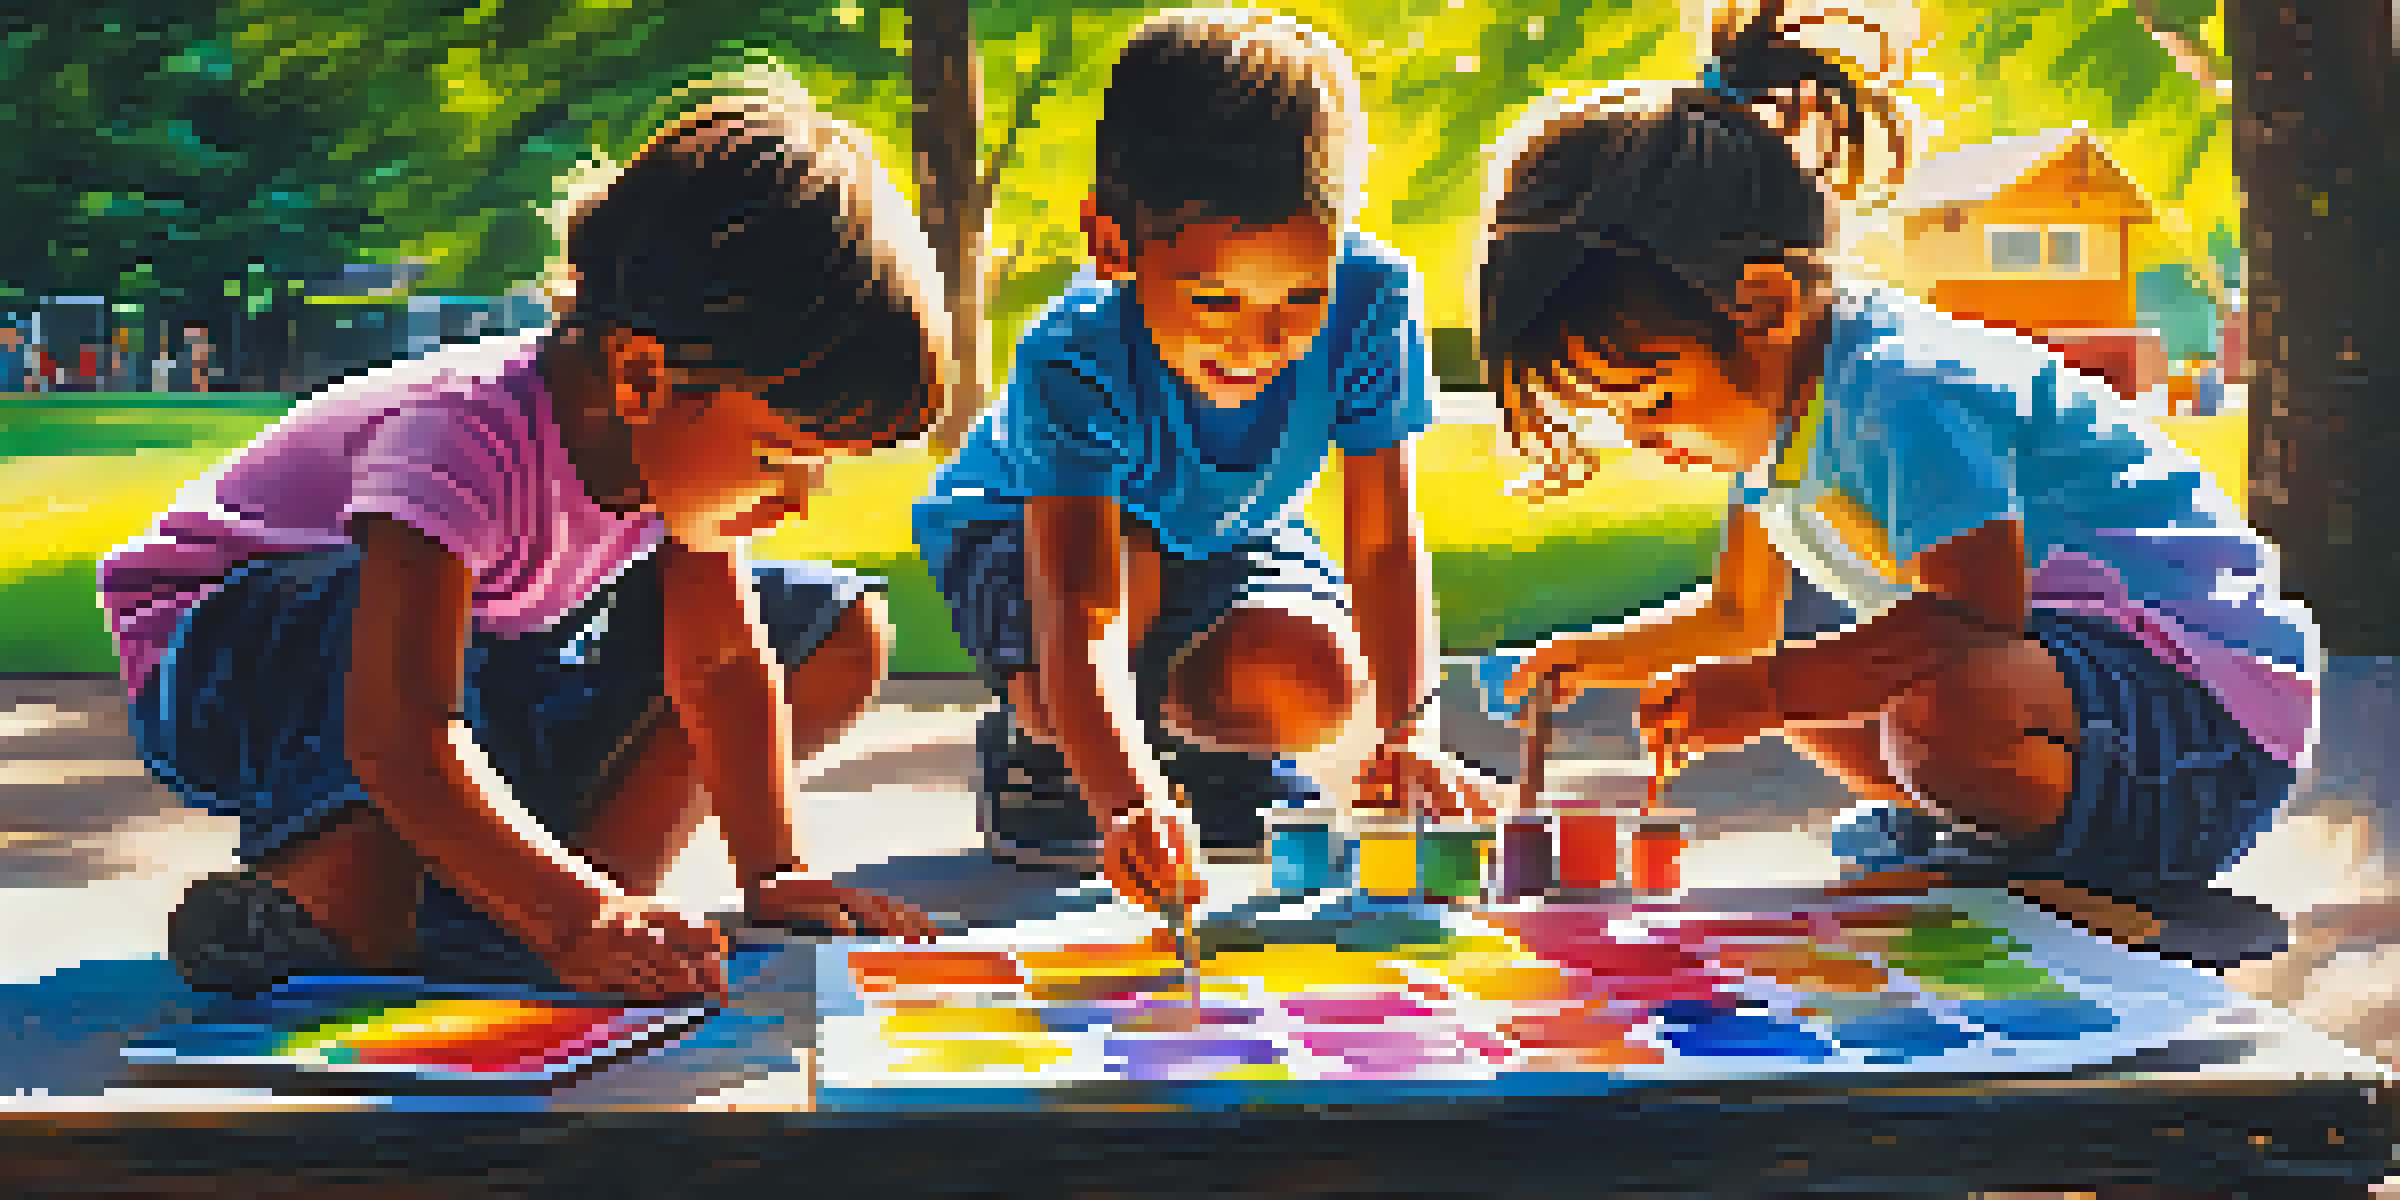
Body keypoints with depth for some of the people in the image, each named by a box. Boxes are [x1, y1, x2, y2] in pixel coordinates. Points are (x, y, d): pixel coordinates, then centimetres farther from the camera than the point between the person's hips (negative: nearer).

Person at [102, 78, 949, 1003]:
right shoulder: (469, 438, -38)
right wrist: (580, 917, -53)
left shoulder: (698, 428, -16)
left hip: (497, 659, 8)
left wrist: (773, 876, -24)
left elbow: (726, 666, -13)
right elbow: (395, 737, -46)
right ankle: (322, 891, -23)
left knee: (843, 632, -6)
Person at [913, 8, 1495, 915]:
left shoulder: (1371, 302, -33)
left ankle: (1191, 722, 11)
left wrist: (1402, 733, -41)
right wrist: (1128, 805, -66)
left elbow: (1386, 543, -28)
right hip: (1017, 523, -2)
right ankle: (1036, 745, -3)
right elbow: (1080, 622, -49)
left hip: (1227, 533, 3)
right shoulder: (1076, 358, -41)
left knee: (1314, 689, -25)